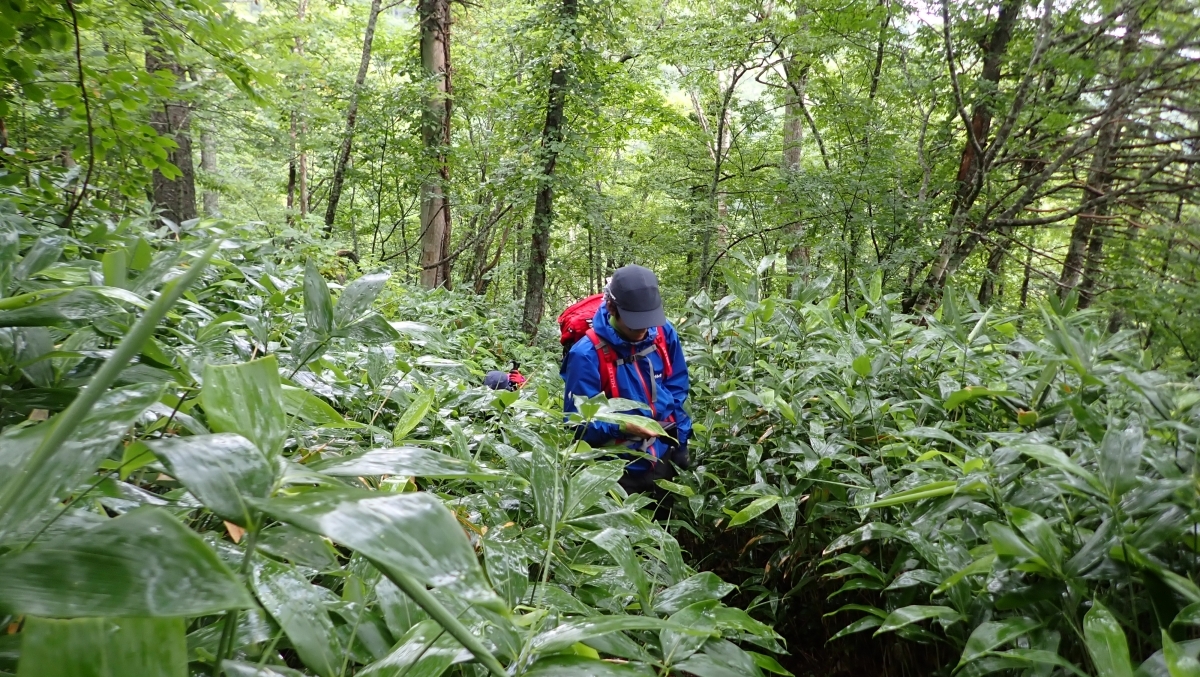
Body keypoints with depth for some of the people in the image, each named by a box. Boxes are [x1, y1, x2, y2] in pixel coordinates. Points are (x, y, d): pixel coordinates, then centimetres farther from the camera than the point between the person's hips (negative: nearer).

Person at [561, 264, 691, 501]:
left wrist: (679, 445, 1)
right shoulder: (587, 354, -22)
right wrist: (620, 426, -32)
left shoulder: (664, 333, -6)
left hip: (665, 460, 5)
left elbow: (677, 390, 6)